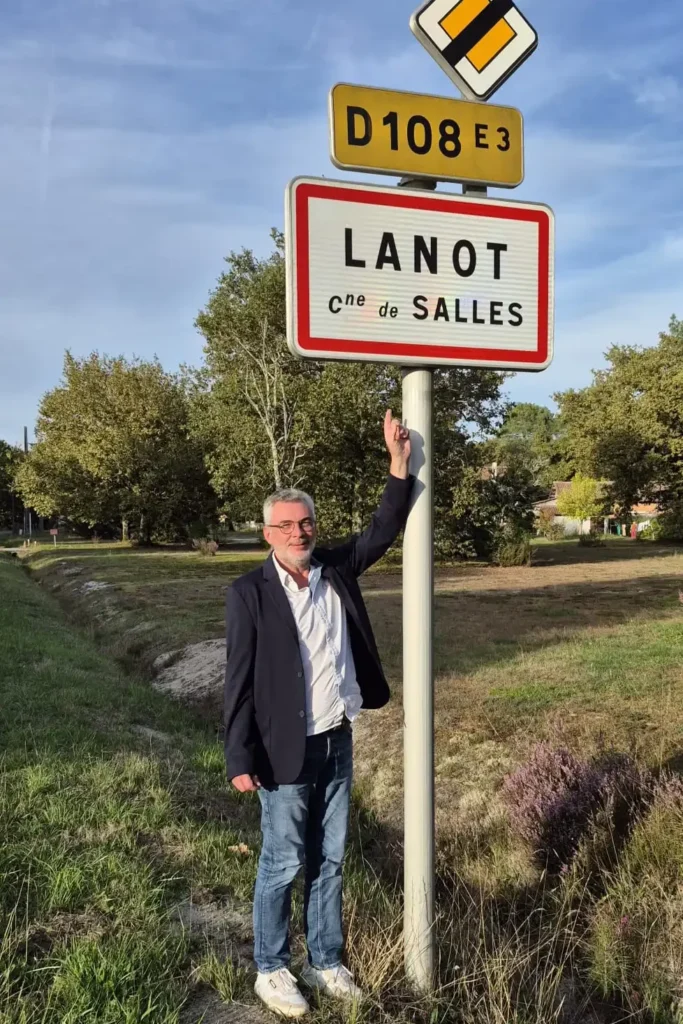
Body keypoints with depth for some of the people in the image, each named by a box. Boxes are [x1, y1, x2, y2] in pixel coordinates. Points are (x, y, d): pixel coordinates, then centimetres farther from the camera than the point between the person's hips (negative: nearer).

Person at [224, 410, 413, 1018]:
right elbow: (240, 682, -12)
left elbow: (383, 532, 1)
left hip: (339, 742, 5)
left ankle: (325, 963, 34)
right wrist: (241, 759, -14)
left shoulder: (336, 571, 2)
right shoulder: (250, 593, -12)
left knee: (329, 860, 17)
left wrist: (400, 464, -10)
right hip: (288, 751, -5)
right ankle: (271, 970, 29)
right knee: (283, 865, 9)